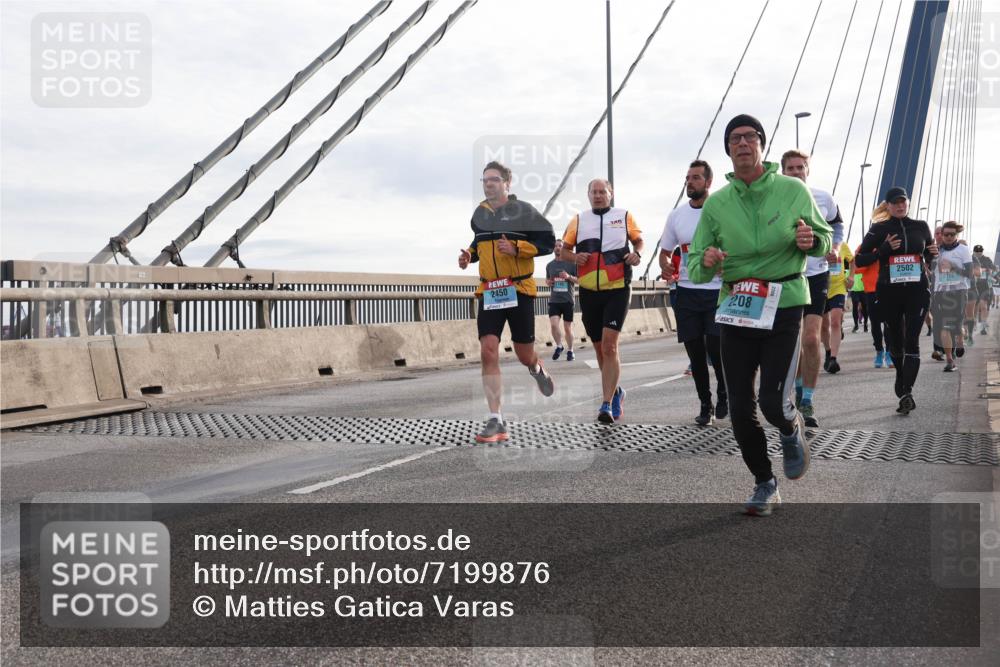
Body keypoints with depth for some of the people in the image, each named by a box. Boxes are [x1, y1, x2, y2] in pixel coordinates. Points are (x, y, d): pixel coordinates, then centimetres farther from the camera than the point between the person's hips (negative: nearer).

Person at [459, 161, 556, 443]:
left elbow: (547, 242, -7)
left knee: (524, 356, 5)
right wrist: (469, 254, 5)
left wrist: (516, 248, -20)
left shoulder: (523, 210, -4)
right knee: (488, 353, -11)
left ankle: (537, 369, 46)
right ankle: (495, 422, -9)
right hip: (489, 292, 3)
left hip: (519, 290, -3)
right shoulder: (479, 213, 10)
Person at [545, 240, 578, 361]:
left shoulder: (572, 263, 0)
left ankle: (570, 350, 22)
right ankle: (559, 346, 9)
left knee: (567, 328, 4)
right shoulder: (549, 265, 10)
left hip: (568, 300, -2)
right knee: (554, 325, -14)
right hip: (554, 300, 2)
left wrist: (569, 277, -17)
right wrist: (548, 282, 0)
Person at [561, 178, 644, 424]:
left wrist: (637, 253, -7)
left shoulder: (624, 216, 4)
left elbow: (638, 240, 15)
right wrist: (574, 257, -9)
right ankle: (615, 392, 35)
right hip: (589, 293, 3)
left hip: (618, 290, -3)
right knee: (600, 348, 13)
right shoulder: (578, 220, 8)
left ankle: (607, 404, -16)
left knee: (609, 346, -15)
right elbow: (565, 249, 14)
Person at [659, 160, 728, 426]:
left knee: (716, 347, -12)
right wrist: (666, 268, -7)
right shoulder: (676, 215, 8)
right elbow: (664, 252, 15)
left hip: (718, 291, -4)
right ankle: (705, 405, 21)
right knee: (695, 352, 6)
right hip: (686, 292, 4)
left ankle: (723, 394, 16)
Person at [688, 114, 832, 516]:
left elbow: (827, 239, 10)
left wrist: (811, 240, -13)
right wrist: (706, 263, -19)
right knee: (740, 408, 4)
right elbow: (695, 269, 4)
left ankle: (792, 431, 27)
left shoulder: (793, 191, 0)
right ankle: (765, 484, 25)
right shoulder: (715, 204, 3)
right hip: (735, 309, 2)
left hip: (784, 306, -2)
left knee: (773, 401, -11)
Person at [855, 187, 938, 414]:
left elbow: (929, 256, 22)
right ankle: (901, 376, 40)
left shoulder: (921, 227, 8)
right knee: (895, 340, 11)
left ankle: (906, 392, -18)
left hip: (917, 291, 0)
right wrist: (884, 250, -15)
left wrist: (933, 254, -2)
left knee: (911, 340, -12)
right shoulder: (879, 229, 2)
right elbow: (859, 260, 0)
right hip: (889, 291, 0)